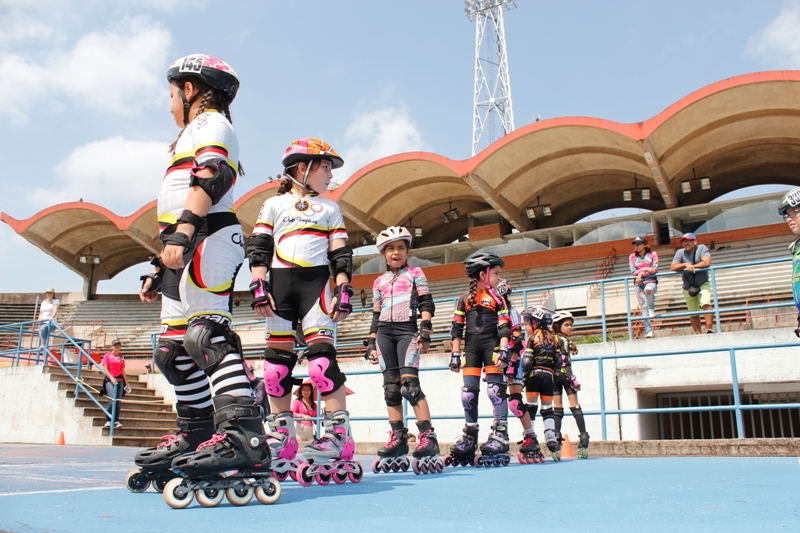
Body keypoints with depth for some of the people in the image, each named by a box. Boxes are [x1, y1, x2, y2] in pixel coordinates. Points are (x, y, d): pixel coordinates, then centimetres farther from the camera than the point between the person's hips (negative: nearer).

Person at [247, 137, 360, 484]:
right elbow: (258, 249, 7)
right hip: (279, 283, 1)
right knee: (277, 357, 1)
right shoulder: (273, 205, 14)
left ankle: (339, 434, -13)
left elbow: (341, 255, 12)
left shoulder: (330, 209, 19)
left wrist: (344, 292, 1)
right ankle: (282, 436, 11)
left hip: (317, 281, 0)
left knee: (322, 354, -13)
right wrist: (258, 288, -5)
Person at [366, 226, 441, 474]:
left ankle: (428, 437, -16)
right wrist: (372, 343, 14)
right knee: (391, 387, 1)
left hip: (407, 331, -4)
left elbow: (426, 304, 2)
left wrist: (425, 331, -10)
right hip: (384, 333, 4)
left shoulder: (415, 273, 10)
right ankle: (398, 438, 5)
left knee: (410, 384, -17)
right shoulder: (379, 282, 19)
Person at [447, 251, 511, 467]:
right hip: (471, 348, 2)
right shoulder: (464, 300, 11)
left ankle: (500, 435, -5)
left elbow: (505, 327, 0)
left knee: (496, 389, -8)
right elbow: (456, 328, 9)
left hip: (491, 345, -2)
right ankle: (469, 439, 12)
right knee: (468, 393, 2)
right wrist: (455, 354, 4)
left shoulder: (497, 298, 9)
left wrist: (503, 350, -12)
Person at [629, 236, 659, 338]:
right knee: (643, 308, -5)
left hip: (651, 281, -2)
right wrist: (646, 269, -10)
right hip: (638, 284, 2)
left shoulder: (652, 254, 6)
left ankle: (652, 309, -13)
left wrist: (641, 273, -13)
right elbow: (633, 272, 0)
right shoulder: (632, 257, 10)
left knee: (648, 290, -39)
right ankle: (648, 331, 1)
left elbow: (655, 269, -5)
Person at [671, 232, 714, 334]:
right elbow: (673, 267, -9)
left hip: (703, 284, -3)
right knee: (693, 314, 7)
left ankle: (709, 329, -27)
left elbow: (707, 262, -17)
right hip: (688, 287, 3)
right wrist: (686, 264, -23)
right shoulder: (680, 253, 3)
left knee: (706, 304, -25)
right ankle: (698, 334, 14)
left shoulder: (701, 248, -2)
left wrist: (691, 267, -14)